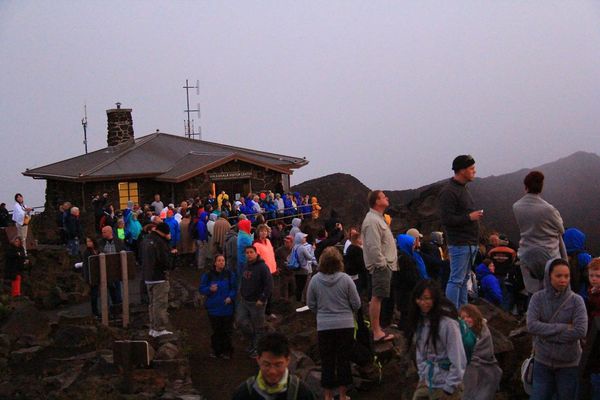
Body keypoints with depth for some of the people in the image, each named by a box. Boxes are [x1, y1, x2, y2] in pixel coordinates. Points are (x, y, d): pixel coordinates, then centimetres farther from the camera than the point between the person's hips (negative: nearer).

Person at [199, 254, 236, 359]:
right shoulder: (208, 275, 0)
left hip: (227, 308, 0)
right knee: (216, 330, 7)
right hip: (213, 308, 0)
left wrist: (230, 297, -12)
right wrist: (210, 289, -18)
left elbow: (234, 288, 5)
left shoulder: (230, 274, 1)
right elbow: (202, 288, 2)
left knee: (227, 331, 3)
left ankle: (226, 351, 15)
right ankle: (216, 350, 20)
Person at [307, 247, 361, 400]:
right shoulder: (345, 279, -12)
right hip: (345, 325, -1)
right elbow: (356, 303, -5)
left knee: (327, 361, 11)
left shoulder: (315, 280, -8)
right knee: (343, 360, 11)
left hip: (324, 326, 1)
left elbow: (311, 304, 2)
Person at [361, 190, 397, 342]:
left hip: (385, 264, 11)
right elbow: (374, 246, -23)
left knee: (377, 297, 14)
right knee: (377, 297, -9)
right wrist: (382, 264, -21)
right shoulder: (372, 221, -17)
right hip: (380, 265, -11)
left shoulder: (378, 218, 19)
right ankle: (377, 332, -8)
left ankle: (377, 329, 20)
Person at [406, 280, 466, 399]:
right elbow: (420, 352, 8)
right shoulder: (420, 320, 1)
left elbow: (458, 359, -17)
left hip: (446, 385, -6)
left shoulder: (448, 323, -20)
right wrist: (422, 375, 3)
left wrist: (449, 388, -13)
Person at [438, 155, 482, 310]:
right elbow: (447, 219, -21)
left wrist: (476, 215, 12)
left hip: (470, 243, 10)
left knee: (464, 279, 13)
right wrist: (469, 217, -17)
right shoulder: (448, 192, -15)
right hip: (459, 243, -10)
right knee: (456, 280, -7)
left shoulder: (463, 188, 18)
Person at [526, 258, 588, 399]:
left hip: (569, 364, -1)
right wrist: (563, 328, -19)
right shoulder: (538, 298, -5)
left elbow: (581, 331, -18)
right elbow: (531, 325, -16)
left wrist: (547, 333, -15)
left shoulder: (576, 300, -8)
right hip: (542, 362, 1)